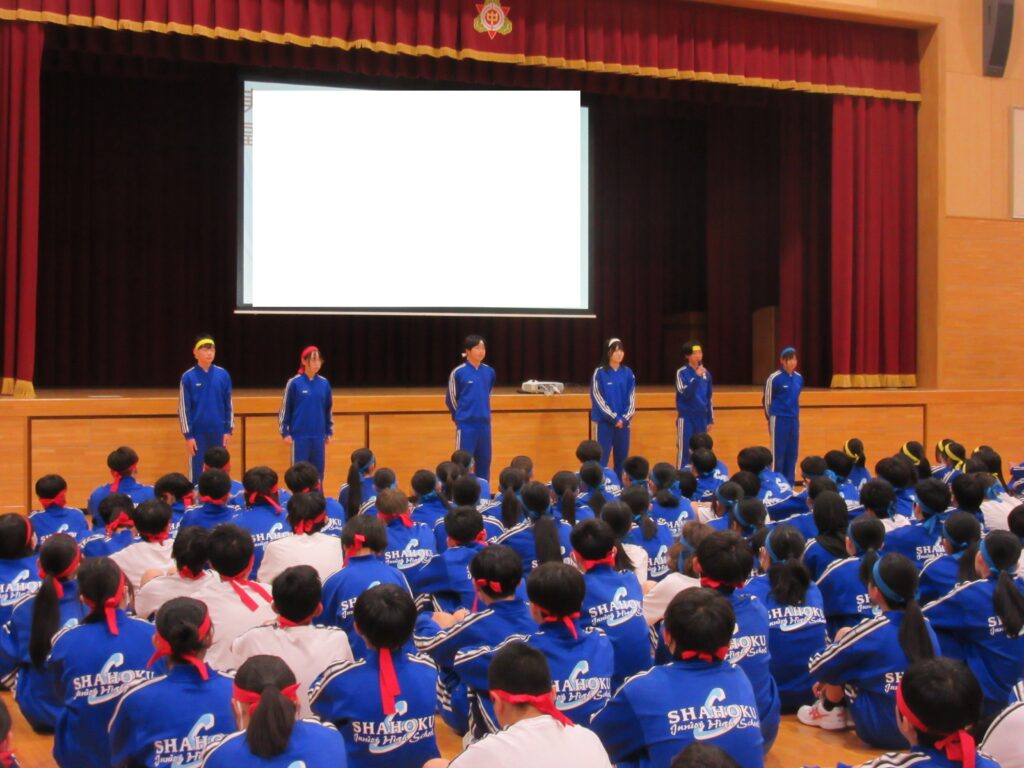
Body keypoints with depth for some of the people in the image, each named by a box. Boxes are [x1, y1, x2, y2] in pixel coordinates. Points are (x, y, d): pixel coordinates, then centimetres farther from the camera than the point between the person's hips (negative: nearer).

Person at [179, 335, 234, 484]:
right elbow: (183, 408, -4)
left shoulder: (223, 375, 1)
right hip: (198, 432, -2)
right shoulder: (188, 377, -6)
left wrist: (228, 429, 3)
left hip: (218, 432, 2)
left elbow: (229, 404, 6)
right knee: (197, 472, 3)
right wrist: (188, 435, -7)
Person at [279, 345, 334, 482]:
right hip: (299, 436, -3)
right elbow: (285, 409, -2)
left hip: (319, 436, 3)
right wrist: (285, 432, -4)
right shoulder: (294, 383, -6)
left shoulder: (324, 383, 5)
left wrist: (330, 431, 13)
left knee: (318, 471, 8)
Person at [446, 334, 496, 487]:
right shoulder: (458, 372, -9)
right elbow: (450, 399, 0)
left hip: (484, 424, 4)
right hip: (466, 425, -4)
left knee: (484, 461, 10)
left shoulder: (489, 372, 4)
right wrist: (461, 415, 8)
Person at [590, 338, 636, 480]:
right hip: (604, 422, -4)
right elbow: (598, 399, -8)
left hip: (623, 422, 4)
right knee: (602, 459, -4)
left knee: (622, 458, 8)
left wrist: (625, 418, -9)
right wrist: (614, 418, -12)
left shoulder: (627, 372, 5)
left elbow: (631, 398, 5)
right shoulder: (600, 372, -6)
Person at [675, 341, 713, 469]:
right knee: (684, 451, -4)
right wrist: (696, 377, -26)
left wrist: (710, 419, 13)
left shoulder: (706, 373, 7)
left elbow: (709, 398, 13)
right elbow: (685, 393, -19)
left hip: (702, 417, 4)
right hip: (686, 417, -4)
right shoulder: (682, 372, -6)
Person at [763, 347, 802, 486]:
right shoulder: (774, 378, -10)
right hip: (779, 419, -5)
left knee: (792, 453, 8)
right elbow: (766, 400, -2)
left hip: (794, 419, 5)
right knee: (778, 453, 0)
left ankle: (789, 484, 17)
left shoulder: (799, 378, 6)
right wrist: (771, 418, 5)